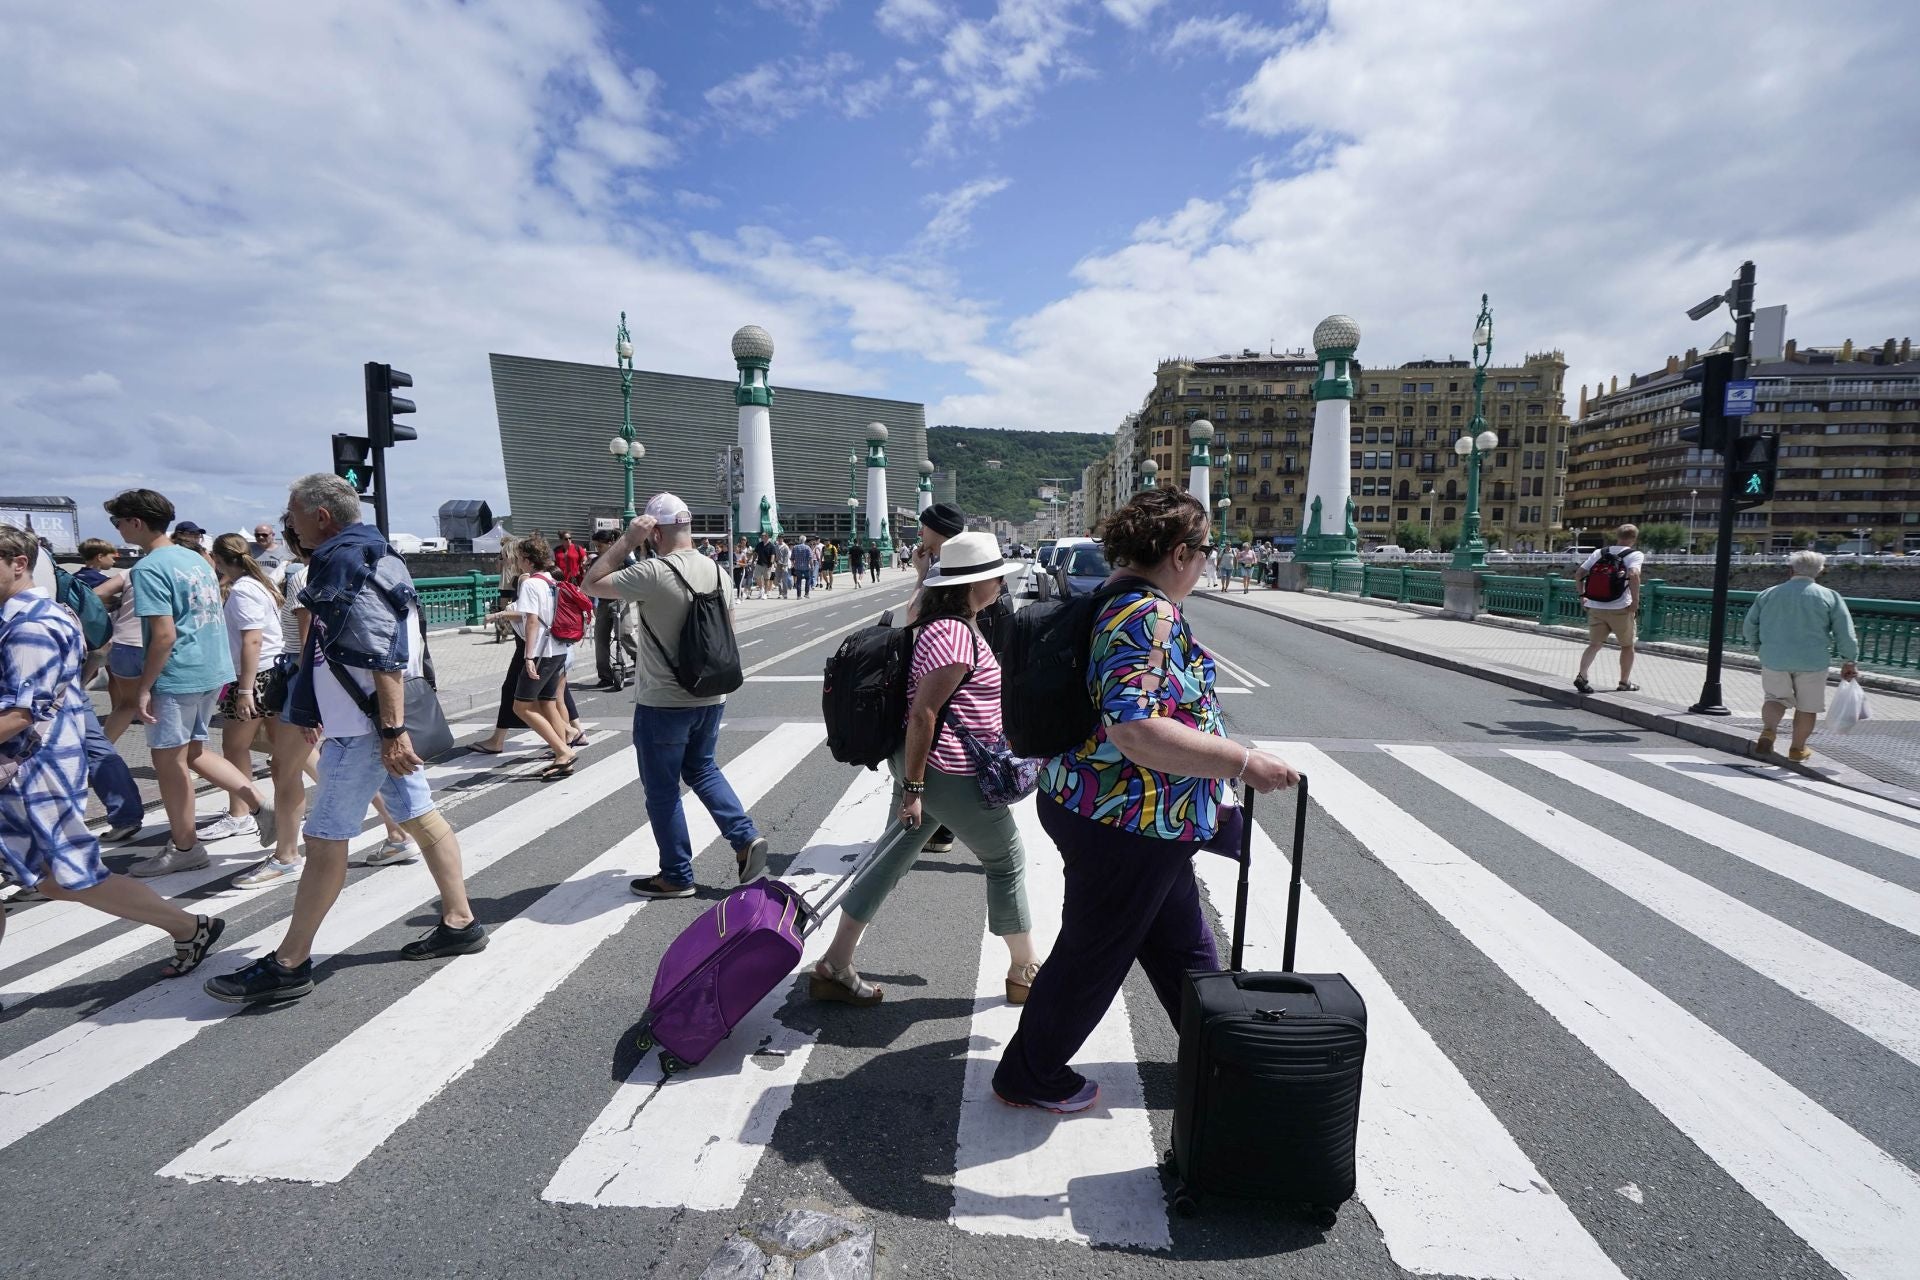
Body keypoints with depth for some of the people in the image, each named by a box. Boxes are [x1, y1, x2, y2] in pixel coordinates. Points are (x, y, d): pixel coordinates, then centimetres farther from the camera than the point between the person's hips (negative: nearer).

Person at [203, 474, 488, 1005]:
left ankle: (288, 965, 10)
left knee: (325, 840, -1)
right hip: (386, 720, 10)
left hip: (363, 727, -10)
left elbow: (385, 655, -24)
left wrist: (391, 730, -26)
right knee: (420, 816, 13)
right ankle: (459, 923, 21)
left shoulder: (345, 564, -16)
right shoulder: (375, 555, 15)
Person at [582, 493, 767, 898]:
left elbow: (590, 585, -9)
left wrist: (627, 540, -9)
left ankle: (676, 876, 19)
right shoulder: (718, 572, 2)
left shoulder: (653, 572, -19)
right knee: (701, 768, 25)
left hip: (663, 702, -6)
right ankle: (746, 837, 13)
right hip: (711, 696, 7)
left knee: (662, 789, 8)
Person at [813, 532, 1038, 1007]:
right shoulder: (954, 635, -21)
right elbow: (923, 714, -23)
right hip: (949, 775, -10)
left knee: (891, 860, 14)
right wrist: (912, 788, -21)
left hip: (924, 766, 10)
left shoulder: (950, 625, 12)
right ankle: (1025, 972, 25)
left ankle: (834, 968, 21)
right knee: (1007, 860, 8)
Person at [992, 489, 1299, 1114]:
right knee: (1095, 954, 10)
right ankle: (1029, 1075, 30)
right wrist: (1244, 763, -28)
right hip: (1125, 823, -10)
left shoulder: (1111, 601, 9)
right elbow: (1138, 731, -34)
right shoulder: (1150, 615, -24)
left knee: (1183, 942, 25)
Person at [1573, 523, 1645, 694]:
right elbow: (1633, 575, -23)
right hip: (1620, 609, -3)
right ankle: (1625, 682, 21)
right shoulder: (1635, 555, -5)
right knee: (1627, 645, 15)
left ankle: (1581, 676, -12)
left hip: (1595, 607, 3)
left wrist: (1582, 595, 16)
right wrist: (1635, 601, -17)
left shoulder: (1599, 553, 9)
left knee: (1595, 644, 7)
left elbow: (1578, 575, 7)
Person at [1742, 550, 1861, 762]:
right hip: (1812, 662, -1)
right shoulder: (1830, 597, 0)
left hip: (1774, 659, 1)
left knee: (1775, 697, 17)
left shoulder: (1768, 594, 4)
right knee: (1807, 706, 12)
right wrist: (1849, 662, 7)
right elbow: (1846, 634, -1)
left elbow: (1749, 626, 8)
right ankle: (1797, 748, 20)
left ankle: (1768, 731, -7)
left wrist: (1760, 647, 23)